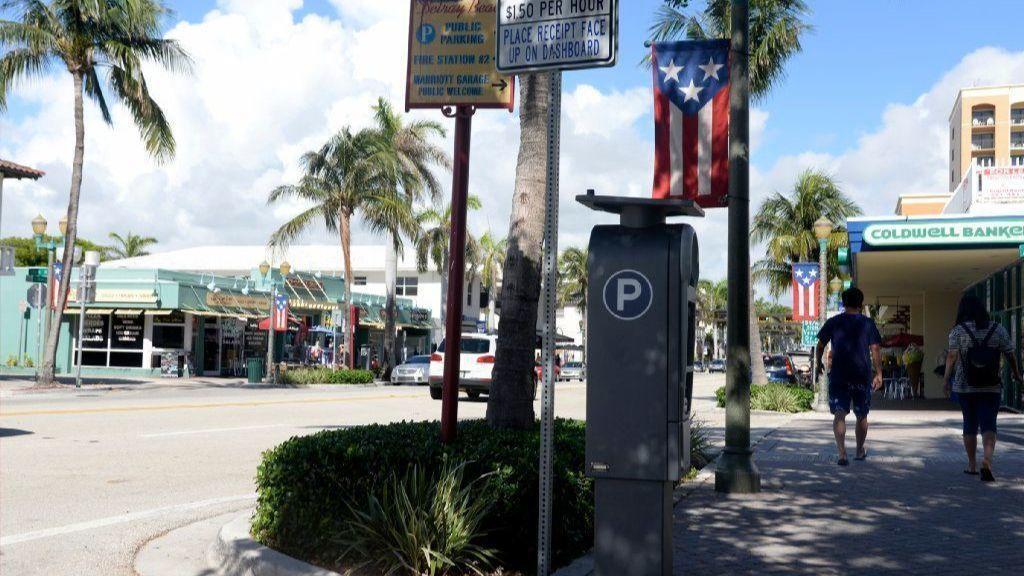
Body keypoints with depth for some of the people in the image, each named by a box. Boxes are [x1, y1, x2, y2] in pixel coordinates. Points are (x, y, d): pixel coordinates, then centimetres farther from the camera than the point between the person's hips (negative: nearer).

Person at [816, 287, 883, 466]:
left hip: (838, 375, -1)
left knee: (839, 415, -5)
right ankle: (860, 451, 31)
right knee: (861, 415, 17)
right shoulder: (868, 323, 1)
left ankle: (842, 453, -21)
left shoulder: (833, 322, 3)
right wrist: (878, 374, 0)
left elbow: (820, 345, 7)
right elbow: (875, 350, -3)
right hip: (862, 375, 1)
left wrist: (818, 364, 23)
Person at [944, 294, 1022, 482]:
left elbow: (952, 356, -13)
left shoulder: (958, 331, -5)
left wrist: (947, 380, -10)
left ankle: (972, 465, 21)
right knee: (988, 424, -2)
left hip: (965, 387, 0)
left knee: (969, 424, 13)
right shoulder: (998, 329, 0)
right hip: (991, 387, 0)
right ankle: (987, 460, -24)